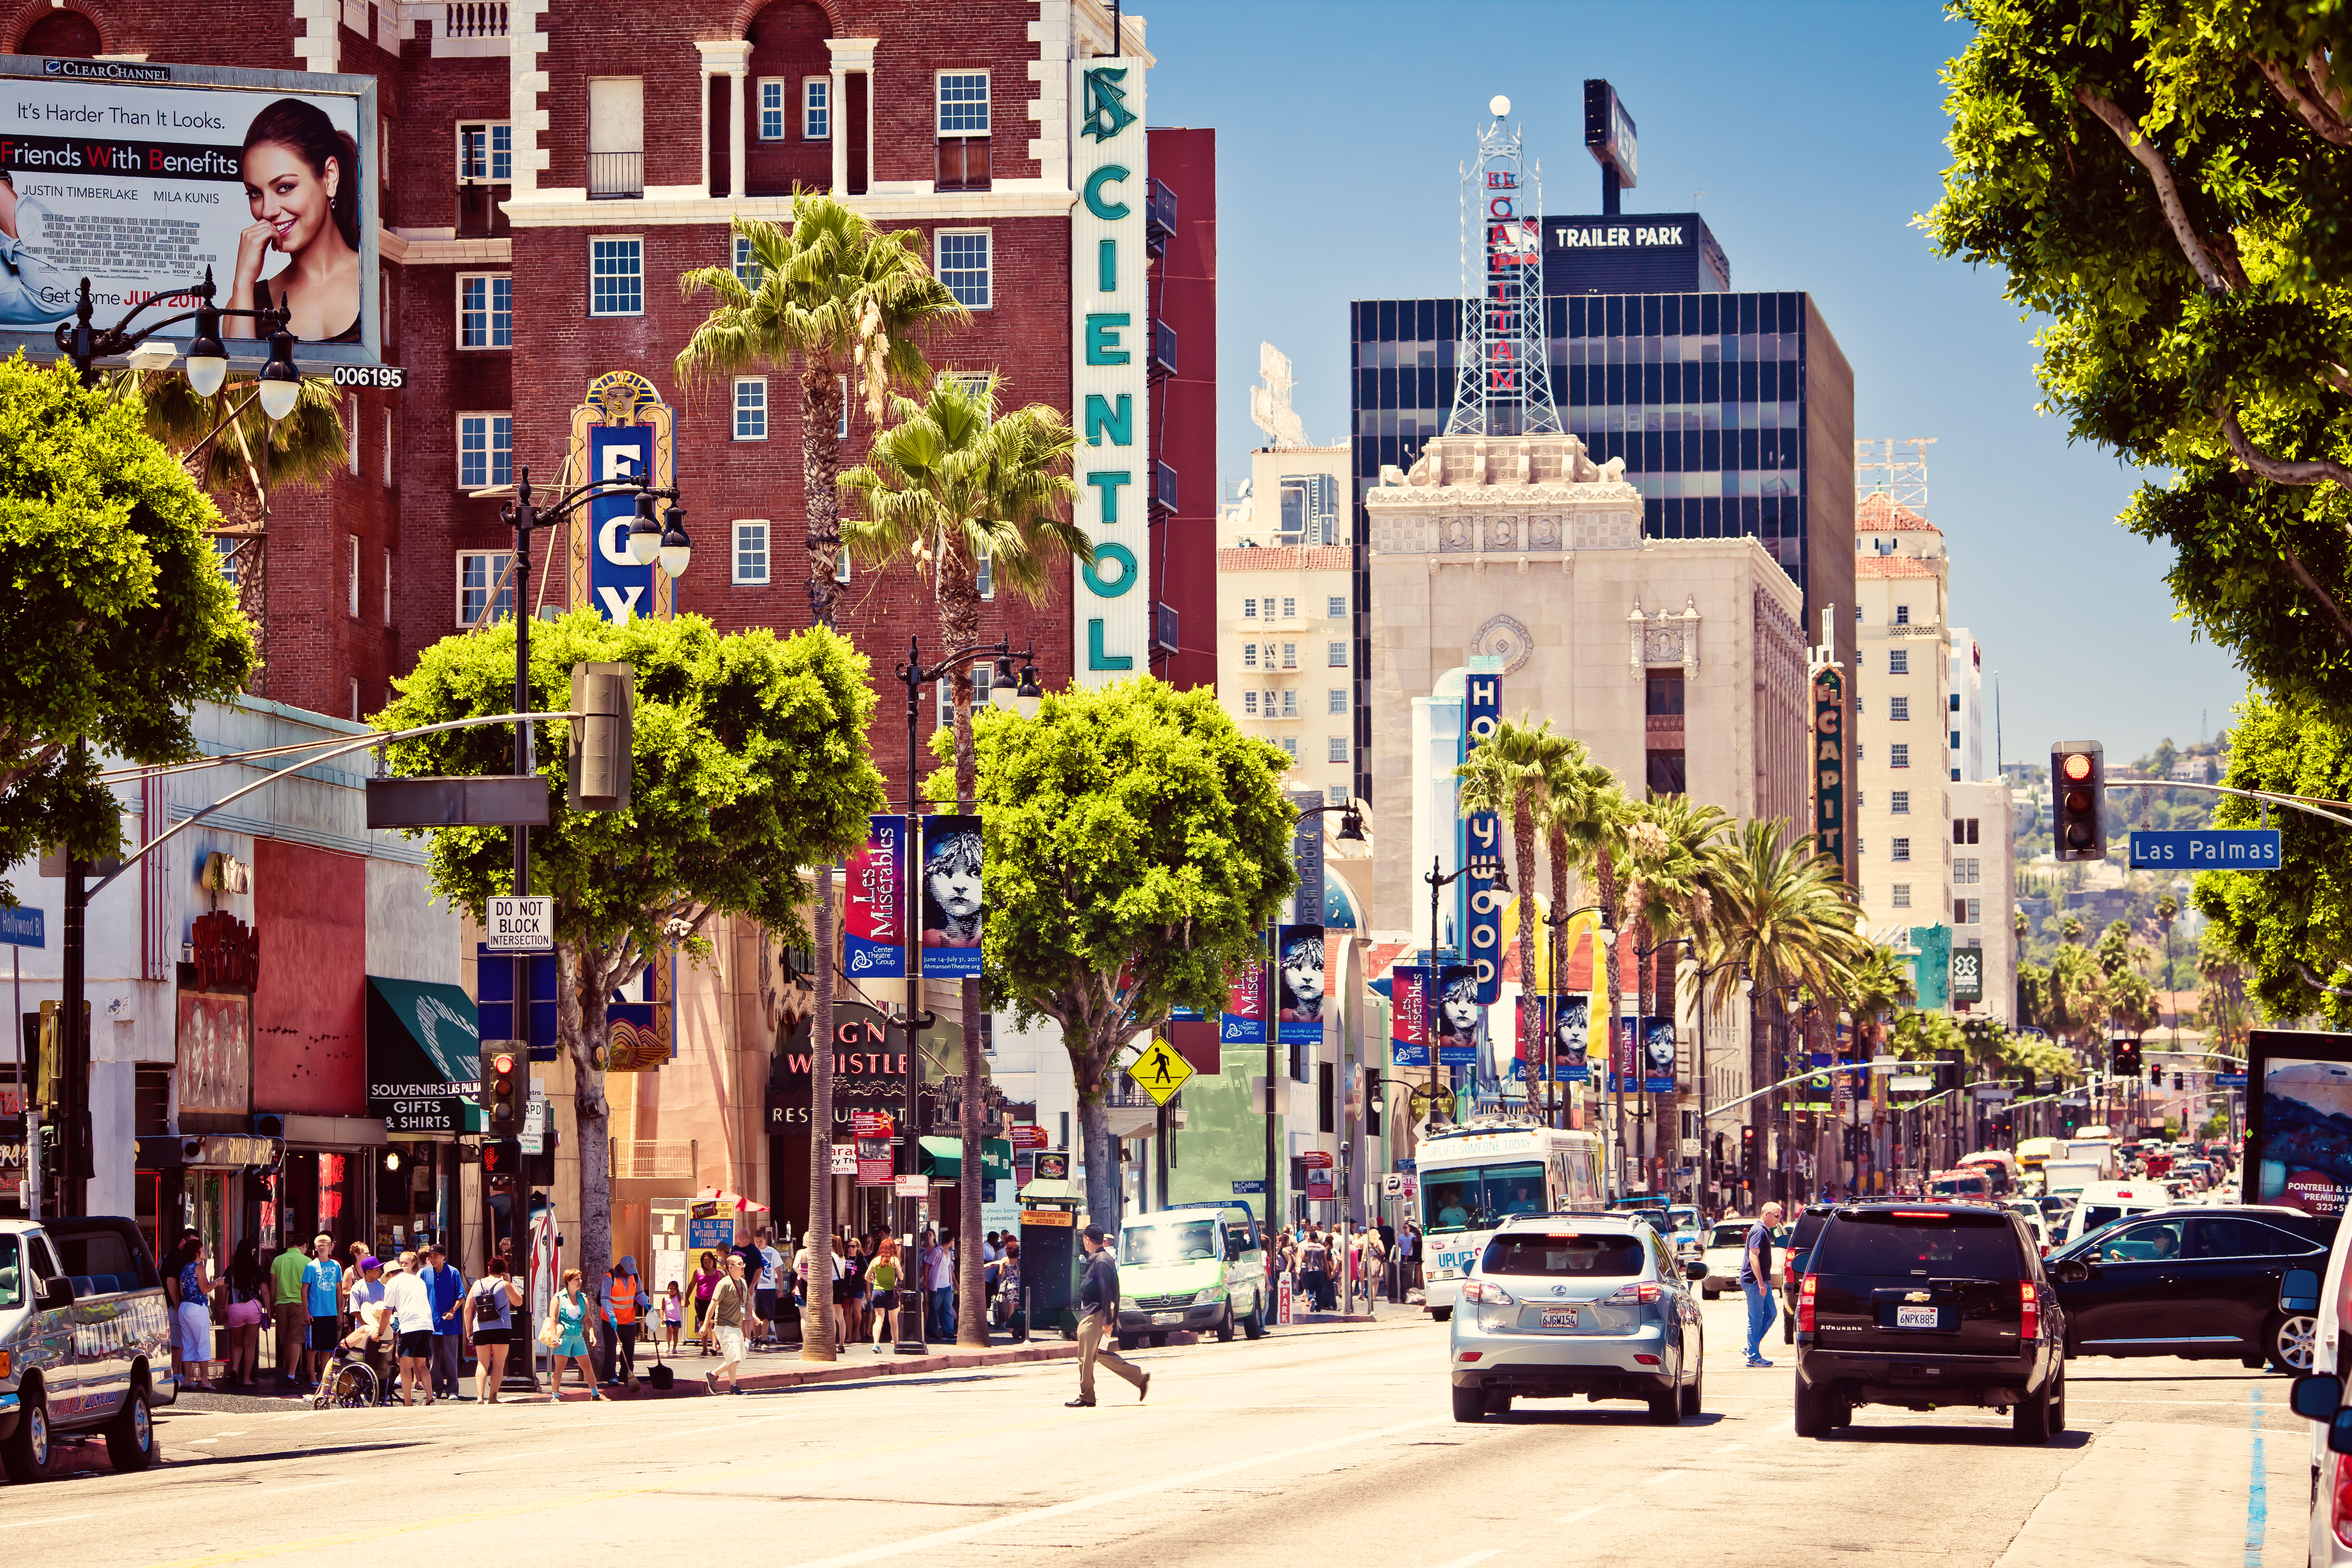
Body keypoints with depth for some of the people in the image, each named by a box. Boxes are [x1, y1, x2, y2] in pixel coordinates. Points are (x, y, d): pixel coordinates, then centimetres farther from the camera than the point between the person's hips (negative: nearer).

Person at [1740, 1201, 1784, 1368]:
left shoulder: (1765, 1231, 17)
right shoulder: (1759, 1231, -15)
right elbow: (1753, 1256, -23)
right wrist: (1761, 1282, -26)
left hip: (1761, 1282, 10)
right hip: (1754, 1281, -10)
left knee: (1770, 1314, 12)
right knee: (1756, 1319, -6)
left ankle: (1751, 1348, 17)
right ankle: (1753, 1357, -1)